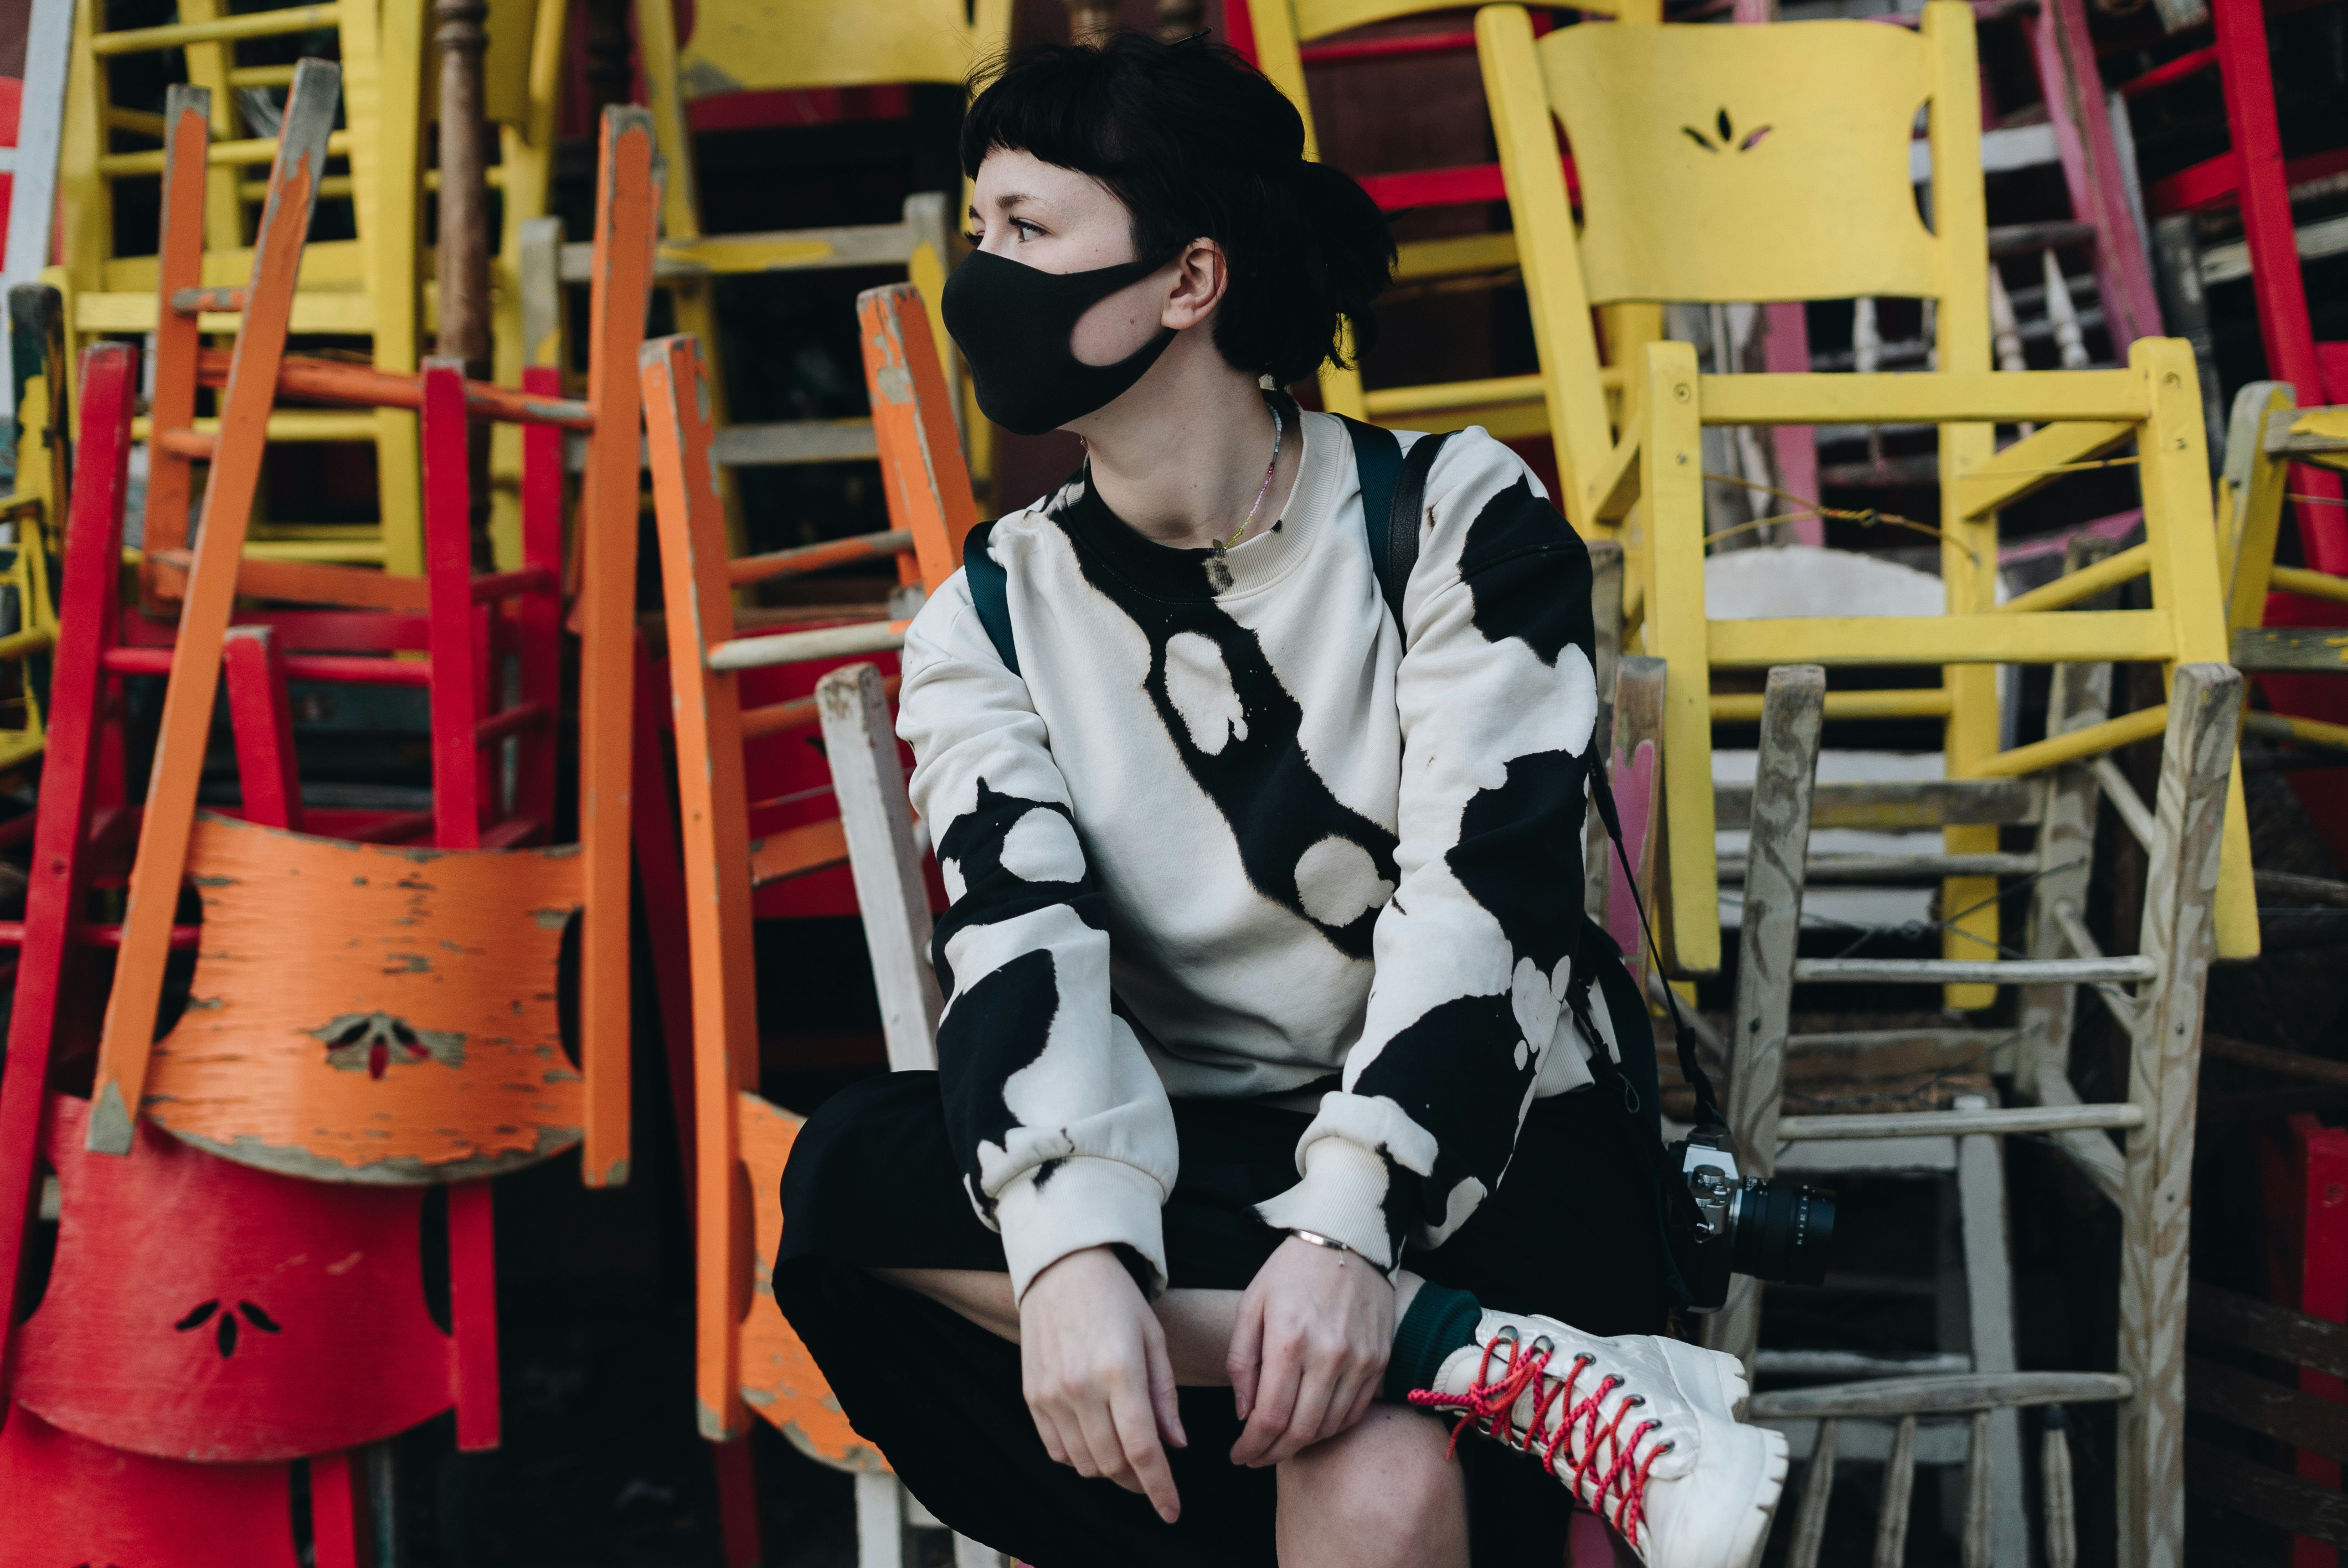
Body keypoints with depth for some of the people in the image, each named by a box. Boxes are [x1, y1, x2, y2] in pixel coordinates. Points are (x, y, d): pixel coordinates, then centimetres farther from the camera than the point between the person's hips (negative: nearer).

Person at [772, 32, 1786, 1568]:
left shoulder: (1454, 517, -2)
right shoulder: (993, 620, 6)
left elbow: (1479, 903, -14)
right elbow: (1022, 946, -10)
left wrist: (1348, 1226, -30)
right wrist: (1072, 1252, -30)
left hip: (1483, 1160, -4)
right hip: (1186, 1180, 5)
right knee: (850, 1168, -29)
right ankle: (1520, 1375, -32)